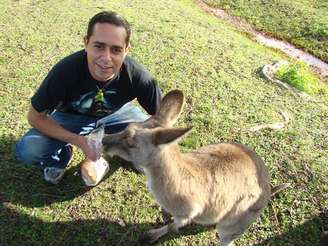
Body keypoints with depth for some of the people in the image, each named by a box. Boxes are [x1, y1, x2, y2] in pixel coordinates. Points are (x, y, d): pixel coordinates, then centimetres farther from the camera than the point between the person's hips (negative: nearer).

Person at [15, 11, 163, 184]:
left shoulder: (138, 76, -32)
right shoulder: (65, 71, -34)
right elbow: (36, 117, -19)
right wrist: (79, 141, -29)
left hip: (115, 114, 1)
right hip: (71, 116, -1)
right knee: (27, 150, -22)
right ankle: (63, 155, 11)